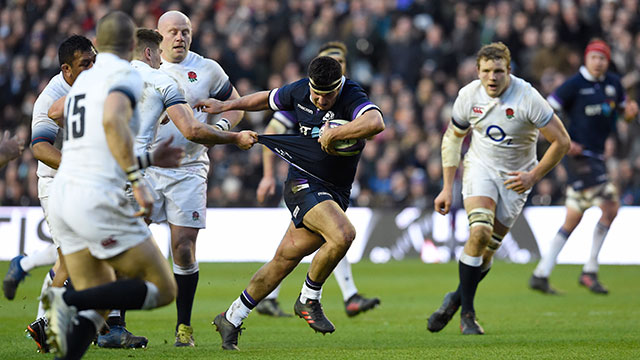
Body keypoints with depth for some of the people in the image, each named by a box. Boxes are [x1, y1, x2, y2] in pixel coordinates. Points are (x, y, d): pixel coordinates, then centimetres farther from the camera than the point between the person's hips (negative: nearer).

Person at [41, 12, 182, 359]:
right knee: (163, 290, 1)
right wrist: (137, 180, -25)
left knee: (98, 307, 12)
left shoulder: (82, 80, 21)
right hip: (97, 199, -8)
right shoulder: (125, 76, -4)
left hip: (62, 199, 8)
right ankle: (69, 301, -16)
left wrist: (147, 159, 34)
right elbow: (113, 121, -26)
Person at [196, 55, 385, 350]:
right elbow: (268, 99, 20)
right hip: (302, 184, -1)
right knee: (343, 234, -28)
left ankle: (231, 319, 23)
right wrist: (225, 105, 27)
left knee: (285, 259, 6)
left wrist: (332, 134, -33)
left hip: (335, 193, 1)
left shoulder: (352, 99, -15)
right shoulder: (299, 91, -3)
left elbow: (375, 123, -38)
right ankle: (309, 299, -6)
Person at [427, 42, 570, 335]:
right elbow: (453, 138, 7)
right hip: (480, 167, 0)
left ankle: (456, 299, 26)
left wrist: (533, 176, -17)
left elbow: (561, 141, -13)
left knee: (487, 251, -2)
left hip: (516, 177, 0)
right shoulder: (469, 96, -10)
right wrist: (447, 187, 5)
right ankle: (467, 313, -12)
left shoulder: (527, 98, -21)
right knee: (480, 232, -24)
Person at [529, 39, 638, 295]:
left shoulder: (613, 83, 11)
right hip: (579, 156, -8)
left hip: (597, 157, 8)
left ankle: (540, 276, 12)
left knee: (572, 221, 8)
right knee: (610, 206, -18)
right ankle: (589, 271, -10)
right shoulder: (574, 85, -9)